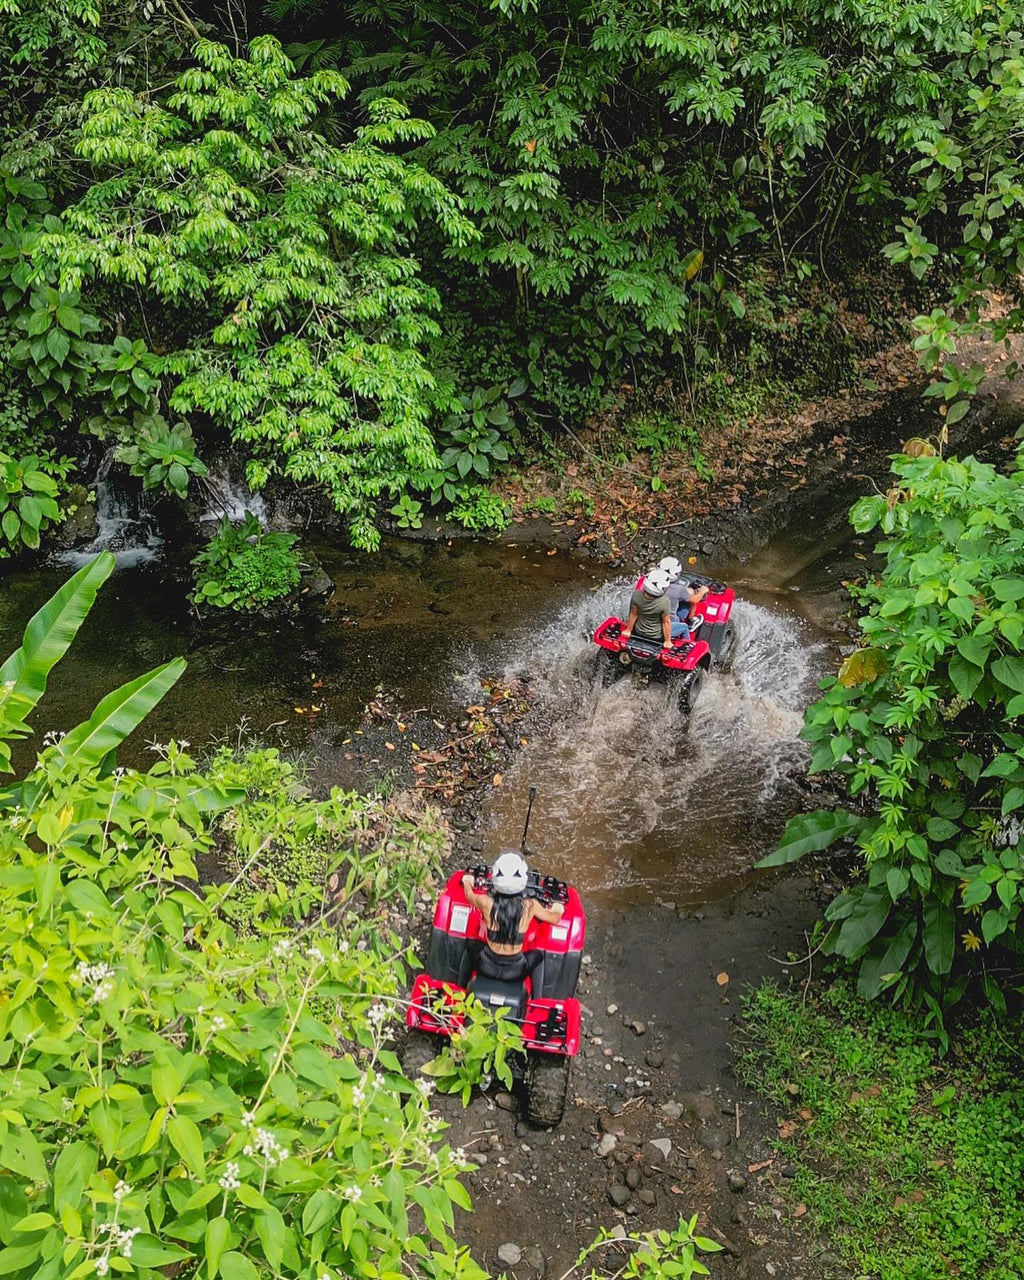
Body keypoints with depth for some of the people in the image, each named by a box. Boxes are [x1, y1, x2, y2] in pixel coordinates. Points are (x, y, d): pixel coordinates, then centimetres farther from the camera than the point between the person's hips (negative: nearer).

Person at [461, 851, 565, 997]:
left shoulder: (486, 902, -20)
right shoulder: (530, 906, -20)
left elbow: (469, 895, 6)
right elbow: (555, 919, 1)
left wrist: (467, 882, 28)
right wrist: (558, 910, 24)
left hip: (487, 968, 1)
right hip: (514, 973, 0)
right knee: (538, 955, 31)